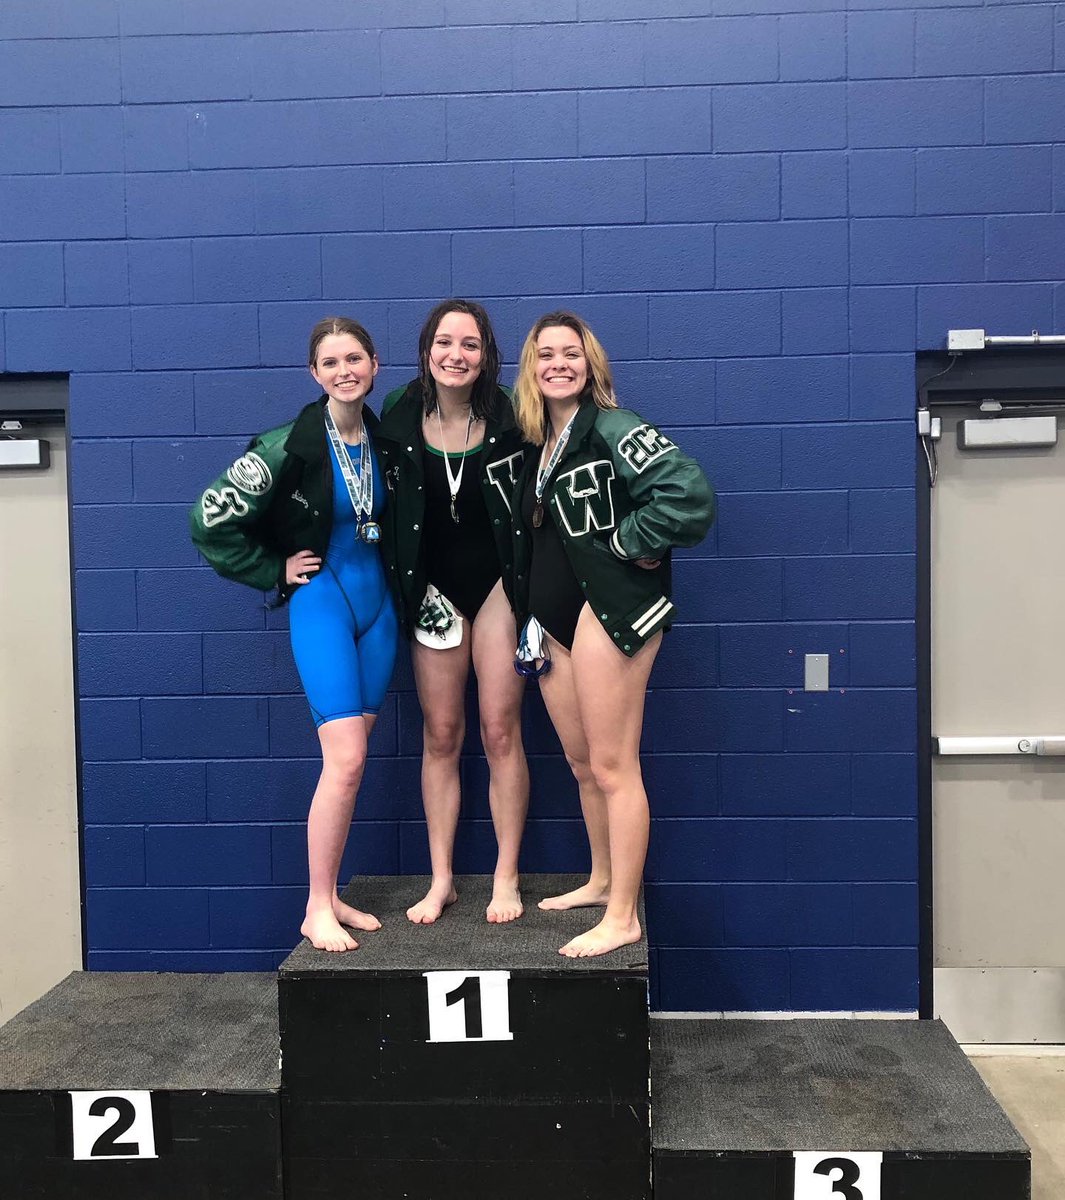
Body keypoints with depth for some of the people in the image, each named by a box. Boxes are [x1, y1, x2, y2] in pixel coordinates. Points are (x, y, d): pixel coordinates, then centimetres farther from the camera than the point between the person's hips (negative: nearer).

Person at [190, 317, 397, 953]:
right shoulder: (292, 443, -13)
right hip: (320, 602, -5)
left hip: (377, 601, 5)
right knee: (347, 759, -12)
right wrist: (275, 572, -7)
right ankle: (317, 910, 2)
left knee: (351, 758, 8)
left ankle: (331, 894, 21)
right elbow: (213, 519, -12)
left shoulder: (384, 438, 3)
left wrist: (394, 577, 8)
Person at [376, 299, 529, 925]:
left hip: (498, 583, -1)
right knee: (440, 736, 7)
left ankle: (506, 876, 15)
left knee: (500, 731, 1)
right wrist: (405, 588, 1)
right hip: (433, 587, 2)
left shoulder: (508, 418, -8)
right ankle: (441, 880, 18)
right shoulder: (398, 417, -5)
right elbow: (383, 505, 5)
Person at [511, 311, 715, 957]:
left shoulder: (611, 428, -10)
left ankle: (623, 917, 6)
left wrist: (629, 541, -14)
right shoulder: (536, 443, 14)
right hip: (555, 621, 8)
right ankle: (603, 880, 34)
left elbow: (689, 490, -23)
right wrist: (531, 619, 15)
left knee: (612, 767, -4)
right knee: (582, 763, 17)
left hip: (610, 608, -8)